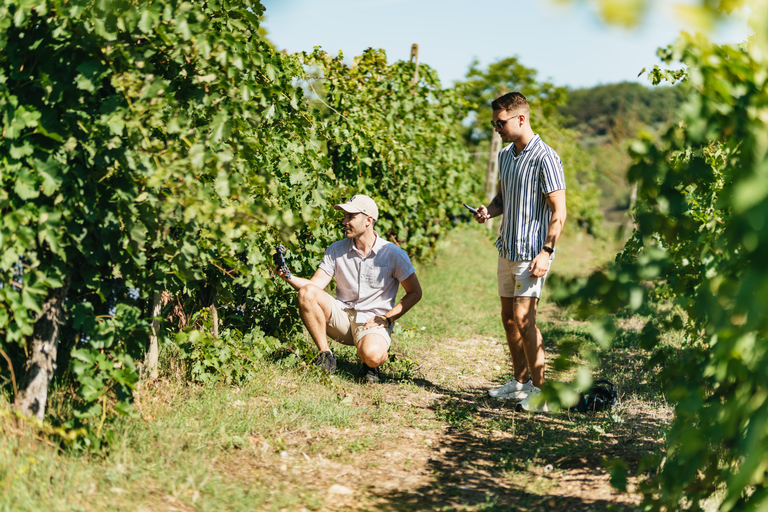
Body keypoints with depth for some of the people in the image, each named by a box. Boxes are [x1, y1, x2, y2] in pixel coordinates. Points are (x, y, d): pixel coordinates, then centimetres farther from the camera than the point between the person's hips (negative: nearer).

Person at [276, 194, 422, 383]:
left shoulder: (393, 254, -6)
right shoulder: (336, 250, 3)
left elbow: (415, 292, 1)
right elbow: (315, 284, -4)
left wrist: (387, 318, -9)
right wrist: (288, 276, -22)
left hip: (373, 322, -3)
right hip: (342, 317, 4)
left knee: (372, 356, -37)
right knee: (307, 293, -22)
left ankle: (369, 366, 4)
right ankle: (325, 355, -10)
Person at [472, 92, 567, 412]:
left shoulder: (545, 158, -14)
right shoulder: (505, 155, 12)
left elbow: (558, 211, -14)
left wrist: (546, 252, -20)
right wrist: (488, 211, 1)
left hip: (532, 251, -8)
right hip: (507, 248, 8)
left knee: (523, 317, -13)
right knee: (508, 317, 12)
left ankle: (539, 390, -6)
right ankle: (520, 381, 24)